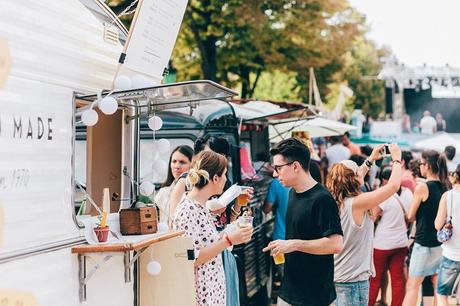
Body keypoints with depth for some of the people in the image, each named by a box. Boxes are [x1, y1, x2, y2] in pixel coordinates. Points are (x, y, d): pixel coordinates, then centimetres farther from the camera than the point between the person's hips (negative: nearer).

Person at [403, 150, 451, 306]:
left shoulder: (422, 187, -14)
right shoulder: (446, 187, 3)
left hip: (424, 243, -6)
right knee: (438, 285, 13)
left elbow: (410, 216, -7)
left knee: (412, 285, 1)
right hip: (442, 242, 6)